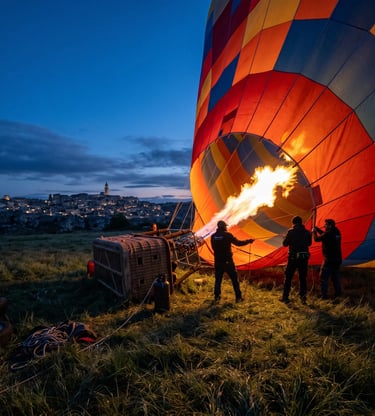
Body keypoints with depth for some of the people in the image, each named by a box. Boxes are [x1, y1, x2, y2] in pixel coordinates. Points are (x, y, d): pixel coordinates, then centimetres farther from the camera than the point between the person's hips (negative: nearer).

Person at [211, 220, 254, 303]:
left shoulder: (213, 236, 2)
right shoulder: (227, 235, -12)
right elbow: (238, 243, -10)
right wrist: (248, 241, 2)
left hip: (218, 261, 4)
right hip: (227, 261, -4)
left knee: (218, 279, 13)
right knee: (234, 279, 7)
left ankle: (217, 297, 16)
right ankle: (238, 297, 10)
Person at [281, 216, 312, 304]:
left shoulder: (291, 231, -10)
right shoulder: (307, 232, 1)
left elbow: (285, 244, -4)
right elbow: (309, 243, 16)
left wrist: (287, 237, 13)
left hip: (293, 257, -3)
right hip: (304, 257, 3)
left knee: (288, 277, 7)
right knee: (303, 278, 14)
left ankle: (285, 297, 10)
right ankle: (303, 297, 16)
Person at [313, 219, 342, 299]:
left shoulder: (328, 233, -18)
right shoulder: (337, 232, 7)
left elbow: (317, 239, -8)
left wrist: (314, 232, 9)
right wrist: (318, 229, 17)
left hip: (329, 259, -8)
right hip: (337, 259, 8)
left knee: (324, 278, -2)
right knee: (335, 277, 20)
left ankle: (324, 296, -3)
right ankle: (338, 294, 27)